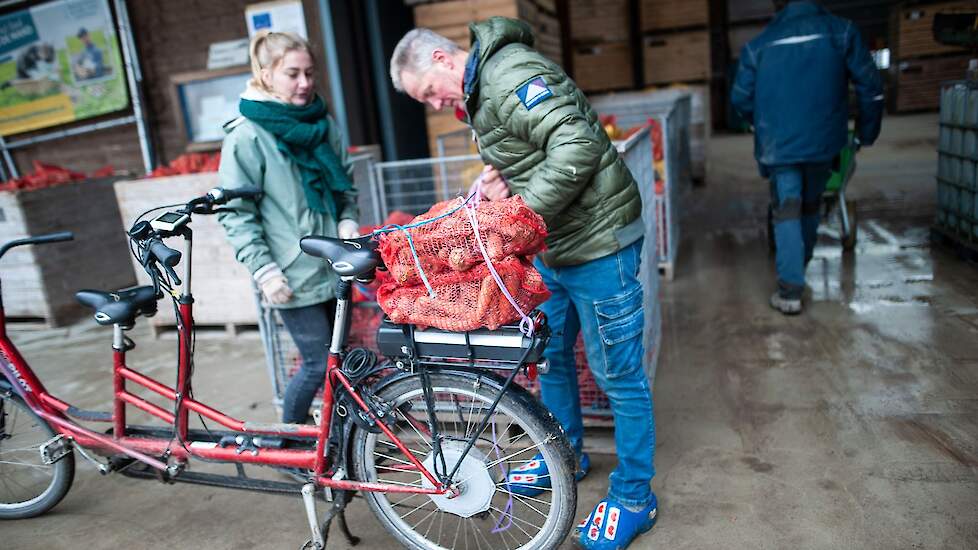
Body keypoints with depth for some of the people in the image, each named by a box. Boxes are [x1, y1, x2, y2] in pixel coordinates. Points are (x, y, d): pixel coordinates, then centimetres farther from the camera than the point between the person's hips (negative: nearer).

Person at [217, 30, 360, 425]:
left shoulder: (324, 124, 9)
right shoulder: (247, 136, -9)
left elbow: (345, 183, 20)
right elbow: (235, 213, -9)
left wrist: (348, 221, 2)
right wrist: (264, 270, -15)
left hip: (335, 265, 6)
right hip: (294, 275, -6)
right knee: (319, 364, -1)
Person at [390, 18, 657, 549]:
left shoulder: (511, 77, -20)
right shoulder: (478, 91, 12)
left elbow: (578, 146, -31)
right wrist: (503, 175, -3)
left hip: (598, 244, -10)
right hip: (553, 244, 10)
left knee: (617, 374, 3)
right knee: (550, 354, 21)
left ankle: (634, 496, 21)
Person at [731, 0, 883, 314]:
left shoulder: (758, 45, 0)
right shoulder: (841, 31, 0)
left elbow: (741, 99, 4)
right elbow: (870, 87, -1)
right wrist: (867, 132, 12)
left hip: (779, 144, -2)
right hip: (823, 142, 2)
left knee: (786, 211, -2)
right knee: (810, 205, 21)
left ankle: (790, 291, -13)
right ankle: (801, 265, 41)